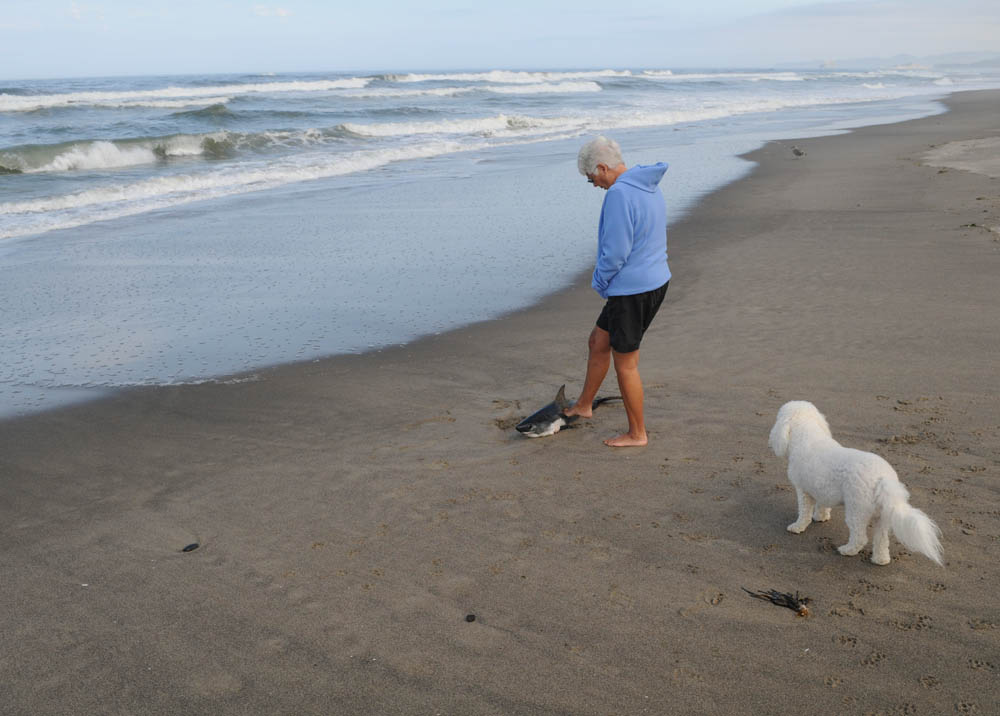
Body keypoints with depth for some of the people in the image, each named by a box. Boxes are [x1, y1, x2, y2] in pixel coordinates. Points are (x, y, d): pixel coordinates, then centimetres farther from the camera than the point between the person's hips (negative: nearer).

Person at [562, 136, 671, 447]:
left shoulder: (619, 194, -21)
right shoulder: (650, 187, 10)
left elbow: (616, 251, -24)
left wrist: (599, 282, -5)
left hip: (632, 290, -10)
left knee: (625, 364, 4)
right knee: (598, 342, 23)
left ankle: (637, 434, 18)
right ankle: (584, 405, 40)